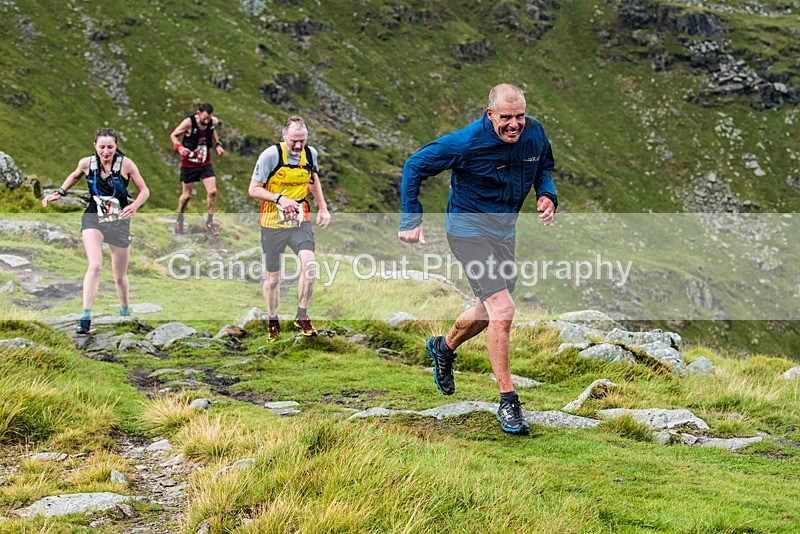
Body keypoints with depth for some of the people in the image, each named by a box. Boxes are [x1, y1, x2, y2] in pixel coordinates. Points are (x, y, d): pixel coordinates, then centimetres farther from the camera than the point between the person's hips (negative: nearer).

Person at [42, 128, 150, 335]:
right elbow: (75, 175, 20)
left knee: (120, 276, 9)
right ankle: (86, 316, -23)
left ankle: (125, 310, 37)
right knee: (95, 265, -24)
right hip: (93, 219, 0)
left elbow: (144, 190, -4)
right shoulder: (86, 163, -5)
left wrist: (135, 206, -22)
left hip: (120, 223, 0)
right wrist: (60, 192, 8)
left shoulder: (125, 164, -11)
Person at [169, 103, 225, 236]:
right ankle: (179, 220, 36)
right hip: (189, 164, -3)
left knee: (212, 191, -11)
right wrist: (179, 147, -27)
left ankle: (209, 222, 5)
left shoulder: (214, 121, -10)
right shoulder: (188, 123, -22)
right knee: (186, 195, 8)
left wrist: (217, 144, 0)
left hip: (205, 163, 3)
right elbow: (173, 135, -9)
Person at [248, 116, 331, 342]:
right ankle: (273, 322, 27)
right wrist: (280, 199, -25)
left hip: (300, 221, 3)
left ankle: (302, 316, -4)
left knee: (309, 264, -20)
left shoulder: (310, 153, 1)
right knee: (273, 277, 5)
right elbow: (253, 189, -11)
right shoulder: (270, 155, -14)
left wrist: (323, 208, 19)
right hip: (273, 224, -3)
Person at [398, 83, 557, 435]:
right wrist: (411, 220, -14)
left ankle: (444, 347, 51)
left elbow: (544, 167, 16)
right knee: (503, 310, -19)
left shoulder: (534, 133, -7)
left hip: (505, 230, 7)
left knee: (488, 311, 20)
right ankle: (508, 400, -8)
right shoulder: (467, 142, -23)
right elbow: (414, 166, -12)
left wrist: (547, 195, -6)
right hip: (469, 229, -7)